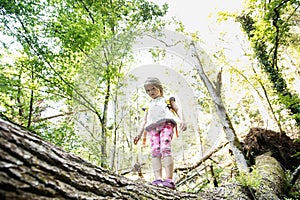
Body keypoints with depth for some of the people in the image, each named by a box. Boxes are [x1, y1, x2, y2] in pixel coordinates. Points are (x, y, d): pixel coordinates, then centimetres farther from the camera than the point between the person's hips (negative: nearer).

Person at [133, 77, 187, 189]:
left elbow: (177, 110, 16)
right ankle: (158, 179, -26)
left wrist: (182, 120, -4)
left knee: (165, 148, -24)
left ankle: (169, 179, -32)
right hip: (153, 127, 4)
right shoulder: (149, 105, 37)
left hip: (166, 123, -4)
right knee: (155, 151, -16)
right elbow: (145, 120, 33)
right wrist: (140, 134, 20)